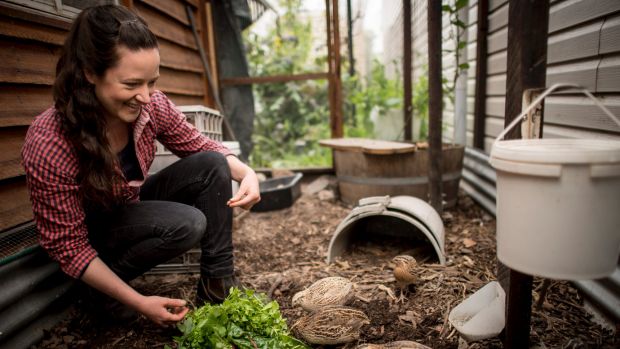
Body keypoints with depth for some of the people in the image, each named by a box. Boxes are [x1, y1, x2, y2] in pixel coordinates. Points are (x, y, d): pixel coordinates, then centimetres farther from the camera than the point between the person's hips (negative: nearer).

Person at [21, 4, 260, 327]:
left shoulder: (151, 106, -21)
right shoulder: (48, 146, -33)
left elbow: (200, 146, -6)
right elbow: (68, 248, -24)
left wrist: (247, 173, -26)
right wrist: (139, 302, -26)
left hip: (136, 209, 5)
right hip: (91, 234, -5)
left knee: (213, 164, -16)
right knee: (187, 224, -31)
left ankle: (216, 283, -6)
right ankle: (105, 289, -4)